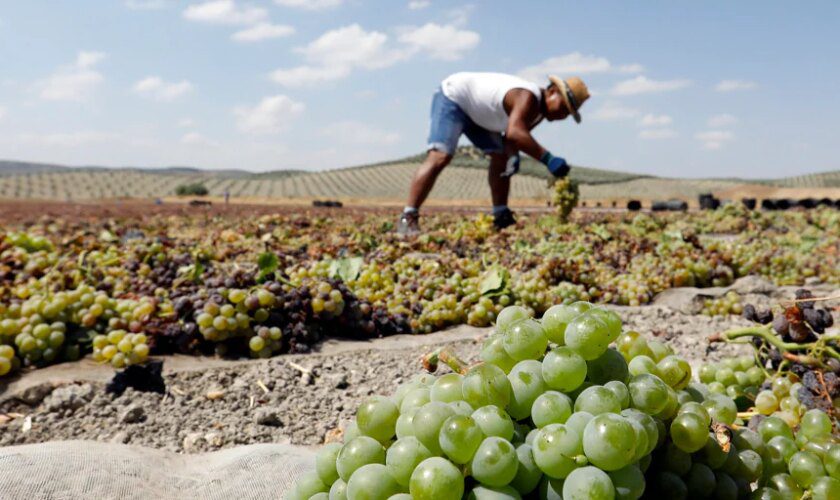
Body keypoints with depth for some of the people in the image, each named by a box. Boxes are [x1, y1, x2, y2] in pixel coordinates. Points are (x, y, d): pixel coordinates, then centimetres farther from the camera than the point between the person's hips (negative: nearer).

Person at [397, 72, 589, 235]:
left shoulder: (539, 111, -1)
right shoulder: (528, 98, -31)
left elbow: (513, 136, 3)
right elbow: (514, 132, -49)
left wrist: (513, 154, -19)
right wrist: (548, 159, -53)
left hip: (476, 113, 10)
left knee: (502, 158, 7)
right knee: (440, 157, -25)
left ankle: (501, 217, 14)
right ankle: (408, 219, -28)